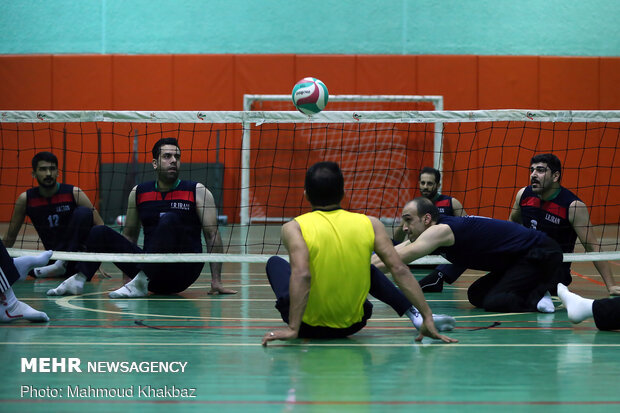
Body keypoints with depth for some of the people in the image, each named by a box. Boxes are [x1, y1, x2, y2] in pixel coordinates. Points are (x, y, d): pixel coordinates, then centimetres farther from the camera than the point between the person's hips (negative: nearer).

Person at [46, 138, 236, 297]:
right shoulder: (138, 192, 11)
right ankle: (78, 279, -28)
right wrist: (128, 270, 8)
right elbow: (130, 235, 19)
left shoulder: (197, 192, 2)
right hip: (151, 271, 4)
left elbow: (212, 235, -2)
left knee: (170, 220, -30)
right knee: (100, 232, -8)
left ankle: (140, 283, -36)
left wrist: (216, 281, -9)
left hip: (183, 273, -4)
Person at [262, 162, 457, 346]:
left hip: (308, 327, -2)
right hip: (352, 326, 2)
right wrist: (427, 317, -8)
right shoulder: (369, 224, -4)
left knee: (275, 263, 25)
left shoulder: (294, 228, -12)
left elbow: (301, 275, -28)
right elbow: (399, 270, -10)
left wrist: (292, 329, -30)